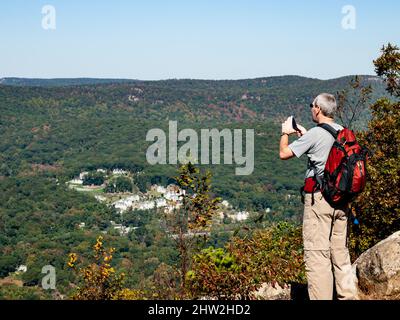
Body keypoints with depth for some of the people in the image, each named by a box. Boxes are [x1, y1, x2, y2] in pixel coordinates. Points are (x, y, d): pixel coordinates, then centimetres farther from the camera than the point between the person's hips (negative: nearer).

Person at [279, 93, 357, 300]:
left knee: (317, 253, -4)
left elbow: (284, 154, -7)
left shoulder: (315, 134, -13)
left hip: (319, 197, -7)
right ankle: (348, 295, 18)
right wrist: (304, 135, 27)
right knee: (340, 251, 14)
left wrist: (285, 133, 10)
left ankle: (321, 297, -5)